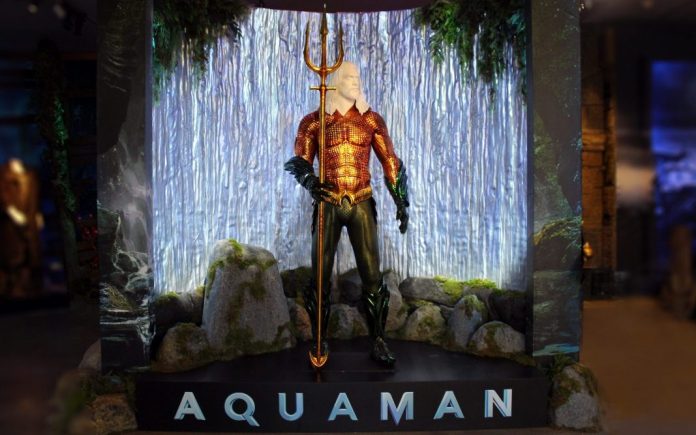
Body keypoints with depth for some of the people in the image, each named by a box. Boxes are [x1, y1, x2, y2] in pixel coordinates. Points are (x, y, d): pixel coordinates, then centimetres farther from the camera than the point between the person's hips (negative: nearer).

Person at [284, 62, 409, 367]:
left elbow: (390, 161, 9)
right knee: (320, 276, 2)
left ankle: (379, 342, 7)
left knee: (372, 275, -3)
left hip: (362, 204, 1)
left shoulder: (371, 120, 10)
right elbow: (299, 161, 0)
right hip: (328, 205, -1)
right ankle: (319, 341, 16)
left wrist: (401, 201, 2)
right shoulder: (313, 122, 6)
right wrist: (310, 181, -22)